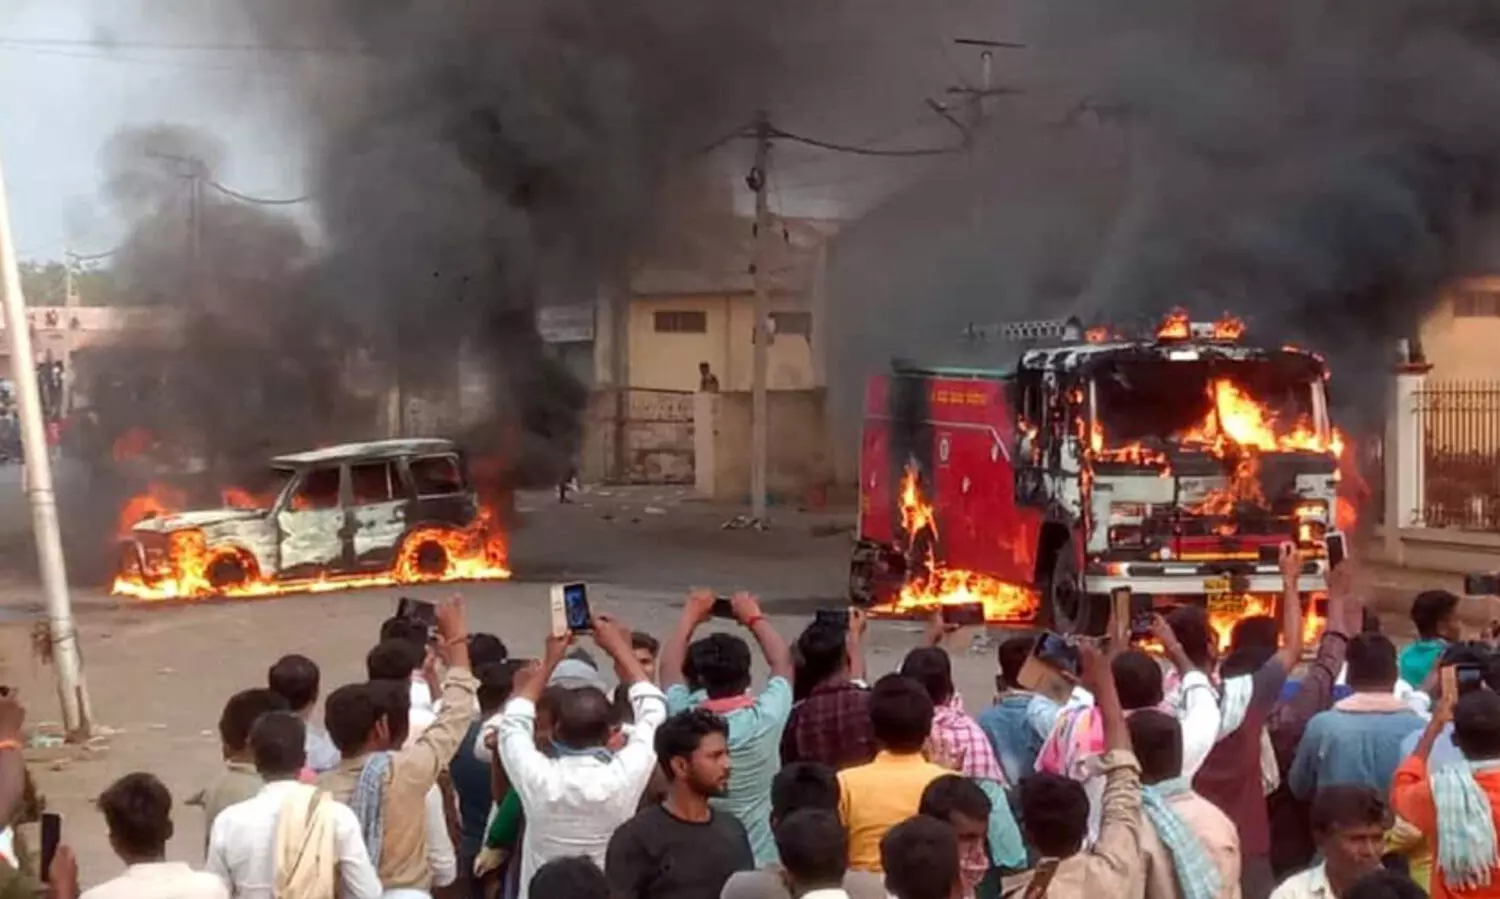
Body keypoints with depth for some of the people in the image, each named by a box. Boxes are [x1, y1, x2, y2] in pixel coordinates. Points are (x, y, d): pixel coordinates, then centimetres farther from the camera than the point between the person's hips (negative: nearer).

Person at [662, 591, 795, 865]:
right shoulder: (765, 719, -14)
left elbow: (669, 666, 9)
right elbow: (782, 661, 7)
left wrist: (690, 617, 22)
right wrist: (754, 617, 21)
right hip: (761, 864, 0)